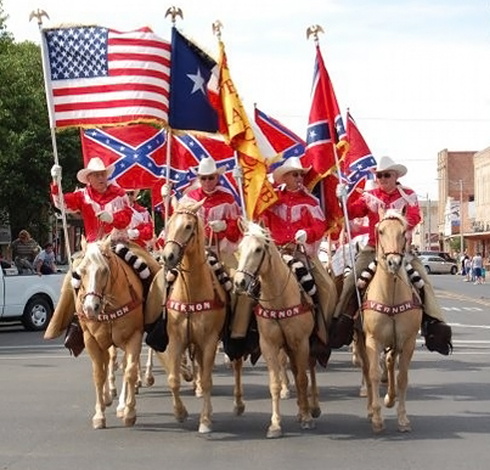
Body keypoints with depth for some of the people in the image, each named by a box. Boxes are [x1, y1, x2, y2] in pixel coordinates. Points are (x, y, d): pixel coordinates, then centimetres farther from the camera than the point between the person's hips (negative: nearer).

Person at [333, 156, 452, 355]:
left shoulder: (408, 195, 3)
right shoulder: (370, 196, 7)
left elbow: (414, 217, -11)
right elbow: (352, 212, 1)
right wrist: (343, 200, -18)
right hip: (374, 247, 1)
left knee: (423, 279, -14)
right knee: (351, 279, -12)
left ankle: (433, 322, -13)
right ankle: (343, 319, -3)